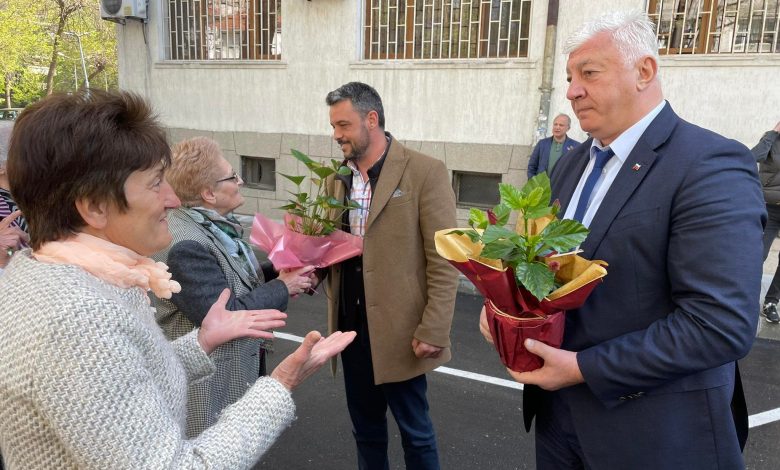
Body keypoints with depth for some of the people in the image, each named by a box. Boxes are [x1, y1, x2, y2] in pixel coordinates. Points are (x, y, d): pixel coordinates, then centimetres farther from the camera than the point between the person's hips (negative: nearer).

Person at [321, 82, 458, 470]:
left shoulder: (425, 172, -11)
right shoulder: (337, 178, 8)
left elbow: (443, 261, -12)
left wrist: (433, 331, -15)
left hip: (400, 330, -5)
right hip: (351, 326, 6)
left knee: (415, 433, 13)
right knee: (365, 430, 21)